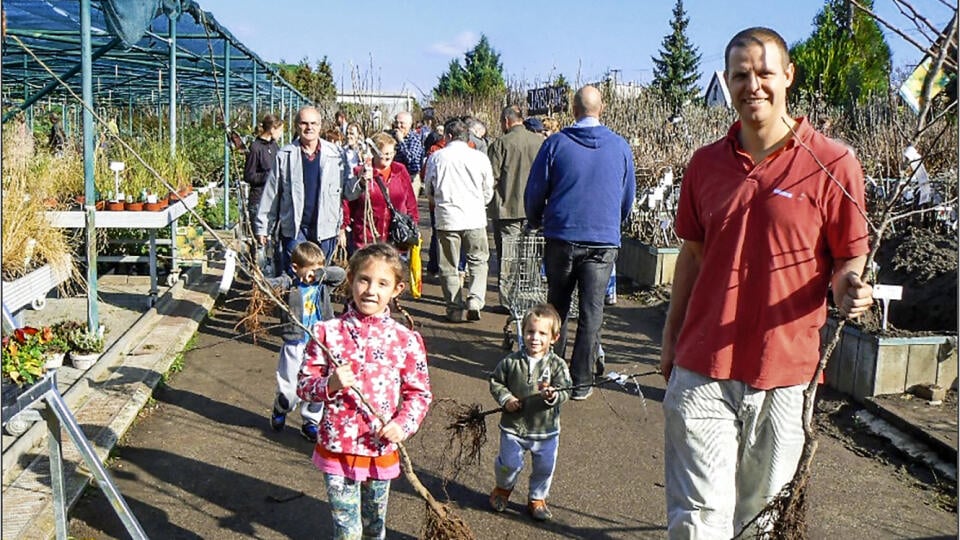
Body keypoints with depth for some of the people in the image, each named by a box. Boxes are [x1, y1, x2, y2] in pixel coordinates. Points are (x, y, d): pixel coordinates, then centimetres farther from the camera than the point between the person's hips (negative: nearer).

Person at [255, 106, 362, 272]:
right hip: (294, 229, -1)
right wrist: (263, 227, 5)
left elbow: (348, 192, 3)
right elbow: (271, 193, 4)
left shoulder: (336, 154, 1)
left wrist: (361, 180, -17)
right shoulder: (285, 156, 1)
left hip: (325, 229, 1)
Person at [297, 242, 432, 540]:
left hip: (382, 451, 1)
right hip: (337, 450, -1)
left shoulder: (405, 340, -6)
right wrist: (330, 385, -23)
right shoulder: (328, 332, -7)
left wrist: (403, 424, -16)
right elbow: (304, 384, -3)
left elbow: (419, 392, 0)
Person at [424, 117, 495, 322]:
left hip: (446, 218, 0)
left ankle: (454, 309, 11)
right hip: (475, 217, 0)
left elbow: (429, 190, 10)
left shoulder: (436, 157, -1)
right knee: (478, 261, 11)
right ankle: (475, 301, -6)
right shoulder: (480, 157, -1)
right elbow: (488, 191, 8)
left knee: (449, 266, 9)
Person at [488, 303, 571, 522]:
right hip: (514, 425, -1)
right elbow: (495, 381, 3)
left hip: (546, 429, 1)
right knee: (509, 463, 4)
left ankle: (537, 499, 37)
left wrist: (553, 395, -31)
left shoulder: (557, 365, -8)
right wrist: (505, 398, -12)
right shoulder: (511, 361, -8)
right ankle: (503, 488, 38)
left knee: (545, 467, 11)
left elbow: (565, 391, -11)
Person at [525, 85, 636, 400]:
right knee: (592, 312, 5)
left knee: (557, 307, 15)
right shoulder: (620, 147, 2)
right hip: (604, 241, 0)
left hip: (561, 237, 0)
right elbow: (629, 197, 13)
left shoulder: (556, 143, -4)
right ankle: (581, 382, 9)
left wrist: (536, 222, 20)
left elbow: (534, 192, 0)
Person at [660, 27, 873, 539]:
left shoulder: (832, 165, -5)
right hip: (702, 368, 2)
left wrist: (849, 286, -23)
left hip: (785, 370, -1)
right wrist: (671, 337, 14)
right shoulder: (706, 163, 5)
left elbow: (850, 257, 0)